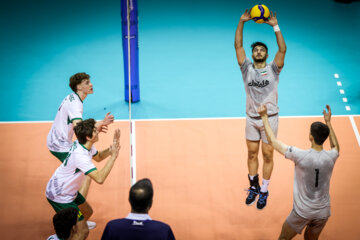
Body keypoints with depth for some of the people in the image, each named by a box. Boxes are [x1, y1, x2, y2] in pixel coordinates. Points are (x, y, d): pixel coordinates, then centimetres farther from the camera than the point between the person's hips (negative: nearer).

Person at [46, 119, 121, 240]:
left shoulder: (86, 144, -5)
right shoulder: (80, 155, -34)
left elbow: (98, 157, 15)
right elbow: (99, 179, -41)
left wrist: (112, 148, -4)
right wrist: (113, 156, -35)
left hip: (68, 190, 10)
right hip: (60, 196, -10)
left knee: (88, 212, 26)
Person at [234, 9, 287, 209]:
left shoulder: (273, 69, -5)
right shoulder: (247, 68, -1)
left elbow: (283, 49, -19)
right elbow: (238, 46, -8)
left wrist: (276, 26, -25)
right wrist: (241, 22, -16)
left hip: (270, 118, -2)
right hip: (252, 118, 2)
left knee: (267, 155, 5)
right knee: (252, 154, 12)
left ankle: (264, 191, 18)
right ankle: (254, 186, 30)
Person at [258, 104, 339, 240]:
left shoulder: (301, 156, -23)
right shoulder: (330, 157, -12)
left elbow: (273, 141, -12)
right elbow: (335, 147, 17)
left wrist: (264, 116, -3)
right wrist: (328, 122, 20)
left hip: (303, 212, -3)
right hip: (323, 212, 4)